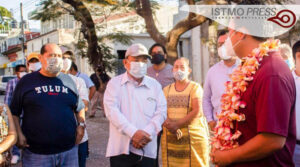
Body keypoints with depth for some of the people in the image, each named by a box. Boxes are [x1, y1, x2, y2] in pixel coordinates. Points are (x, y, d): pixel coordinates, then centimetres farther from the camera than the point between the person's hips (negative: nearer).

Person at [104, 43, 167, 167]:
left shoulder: (155, 85, 11)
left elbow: (161, 112, 4)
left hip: (147, 149, 2)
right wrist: (133, 132, -18)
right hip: (121, 148, -2)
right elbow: (111, 110, -8)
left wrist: (147, 133, -12)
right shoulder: (115, 83, 4)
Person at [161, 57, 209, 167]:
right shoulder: (166, 89, 14)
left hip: (193, 136, -3)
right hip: (170, 137, 3)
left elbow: (197, 111, -9)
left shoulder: (195, 87, 3)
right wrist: (170, 126, -15)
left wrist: (177, 124, -14)